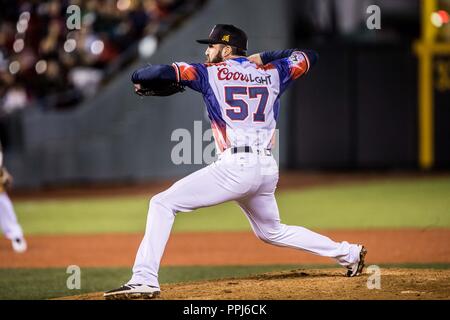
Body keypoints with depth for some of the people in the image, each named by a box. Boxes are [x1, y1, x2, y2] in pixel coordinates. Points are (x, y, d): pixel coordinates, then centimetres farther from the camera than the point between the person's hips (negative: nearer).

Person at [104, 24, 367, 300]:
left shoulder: (211, 73, 2)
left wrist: (139, 78, 14)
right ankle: (348, 253, 31)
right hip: (268, 171, 7)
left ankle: (145, 280, -19)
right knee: (272, 232, 30)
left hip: (235, 166, -7)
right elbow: (309, 57, 32)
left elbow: (162, 72, -7)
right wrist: (263, 58, 32)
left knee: (162, 204, -6)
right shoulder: (272, 73, 17)